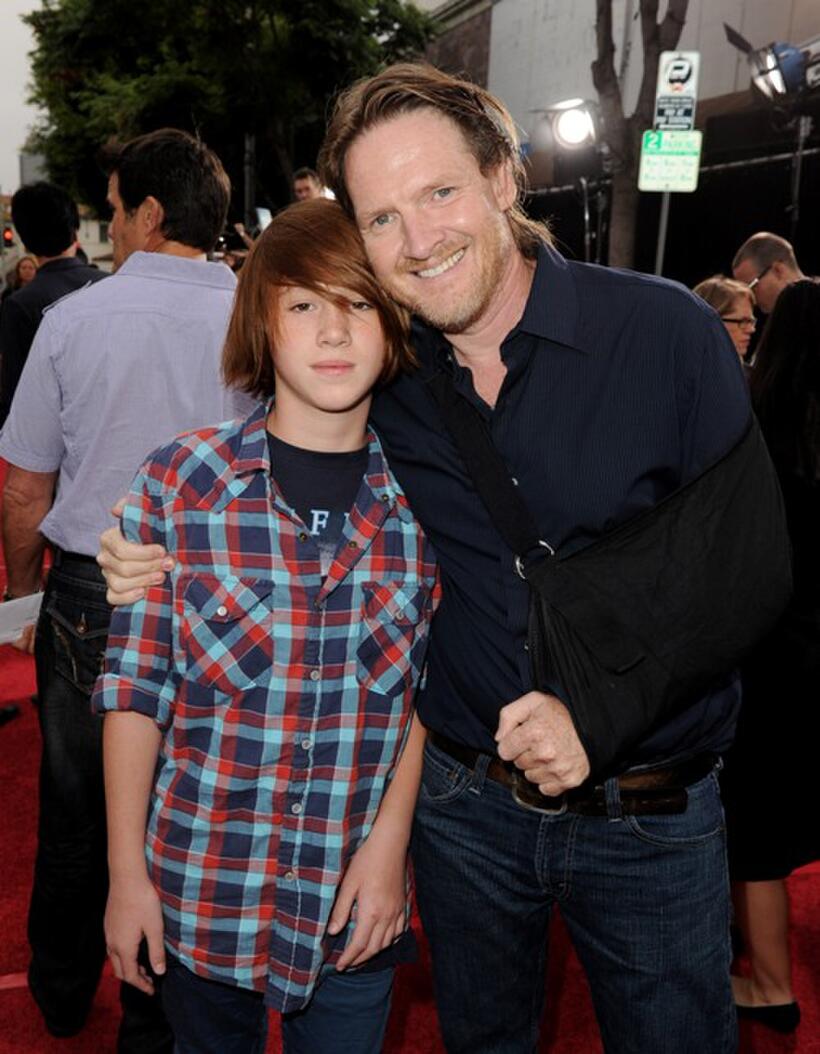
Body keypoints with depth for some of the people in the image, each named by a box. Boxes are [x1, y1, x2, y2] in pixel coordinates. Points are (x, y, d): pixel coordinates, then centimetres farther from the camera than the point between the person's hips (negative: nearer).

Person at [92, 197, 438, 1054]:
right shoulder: (178, 483, -11)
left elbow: (427, 689, -1)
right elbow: (135, 690, -6)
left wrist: (389, 844, -6)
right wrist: (126, 872, -4)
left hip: (357, 901, 1)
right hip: (201, 890, 0)